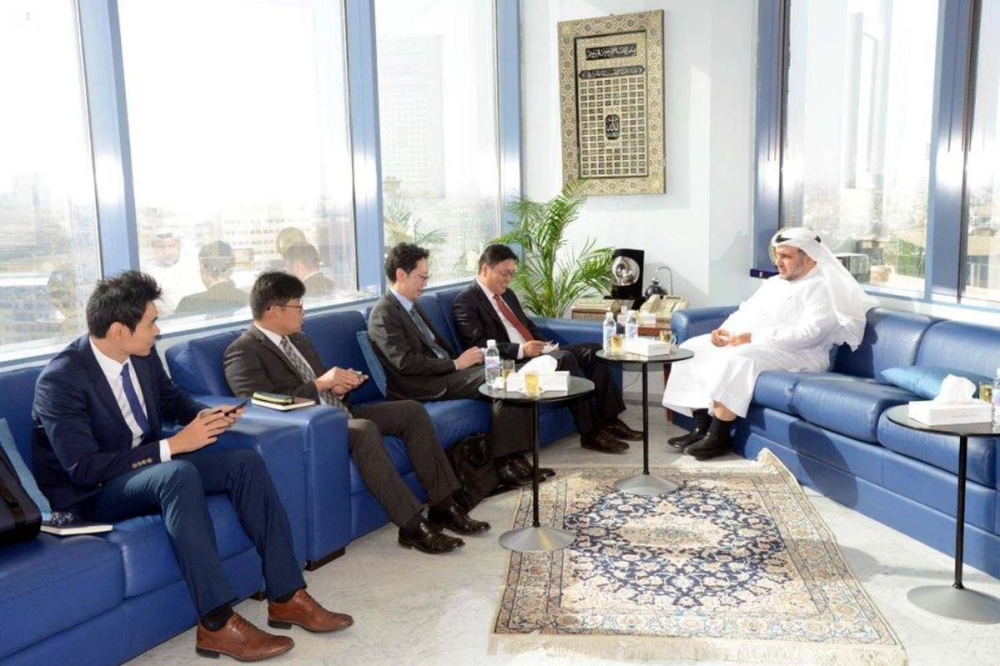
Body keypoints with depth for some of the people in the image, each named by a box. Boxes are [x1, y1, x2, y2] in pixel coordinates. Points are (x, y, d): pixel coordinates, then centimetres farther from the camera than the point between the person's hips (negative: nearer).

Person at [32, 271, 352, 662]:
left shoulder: (143, 356, -3)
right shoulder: (60, 381, -23)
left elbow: (171, 400, 17)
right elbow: (84, 469, -27)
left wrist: (205, 416, -6)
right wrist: (173, 445, -29)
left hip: (149, 466, 7)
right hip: (92, 494, -7)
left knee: (246, 462, -12)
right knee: (179, 473, -37)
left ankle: (286, 596, -12)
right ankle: (218, 624, -33)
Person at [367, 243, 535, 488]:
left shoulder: (413, 307, 19)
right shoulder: (384, 314, -11)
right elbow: (406, 363, -20)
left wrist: (463, 359, 5)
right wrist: (455, 364, -17)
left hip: (445, 372, 9)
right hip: (424, 386, -9)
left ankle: (514, 457, -12)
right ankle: (505, 463, -17)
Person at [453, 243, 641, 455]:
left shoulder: (507, 294, 19)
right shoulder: (466, 301, -8)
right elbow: (478, 346, -18)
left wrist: (545, 345, 3)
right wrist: (521, 350, -26)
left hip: (535, 353, 9)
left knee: (592, 351, -5)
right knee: (564, 358, -31)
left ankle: (609, 420, -7)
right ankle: (590, 433, -27)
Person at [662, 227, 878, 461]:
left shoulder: (823, 288, -6)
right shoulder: (774, 283, 22)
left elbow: (808, 333, -20)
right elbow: (745, 312, 20)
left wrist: (756, 338, -25)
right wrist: (725, 330, -4)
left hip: (797, 355, -9)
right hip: (751, 344, 9)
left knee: (736, 359, -36)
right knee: (693, 348, -7)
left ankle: (719, 436, -26)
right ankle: (702, 427, -9)